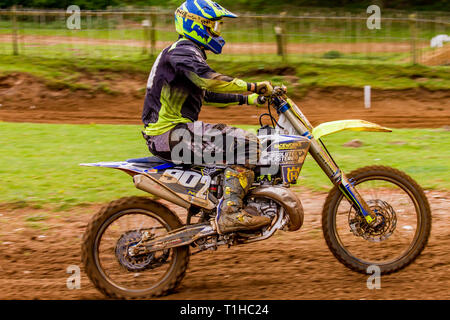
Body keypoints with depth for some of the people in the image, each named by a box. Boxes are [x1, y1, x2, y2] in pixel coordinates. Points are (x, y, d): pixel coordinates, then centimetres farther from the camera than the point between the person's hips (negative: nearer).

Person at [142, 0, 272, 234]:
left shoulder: (190, 52, 23)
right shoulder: (183, 51, -11)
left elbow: (207, 95, 31)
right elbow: (209, 80, -29)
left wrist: (247, 99, 24)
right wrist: (252, 87, -27)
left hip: (169, 131, 11)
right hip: (171, 133, -11)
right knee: (246, 144, -19)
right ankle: (229, 214, -27)